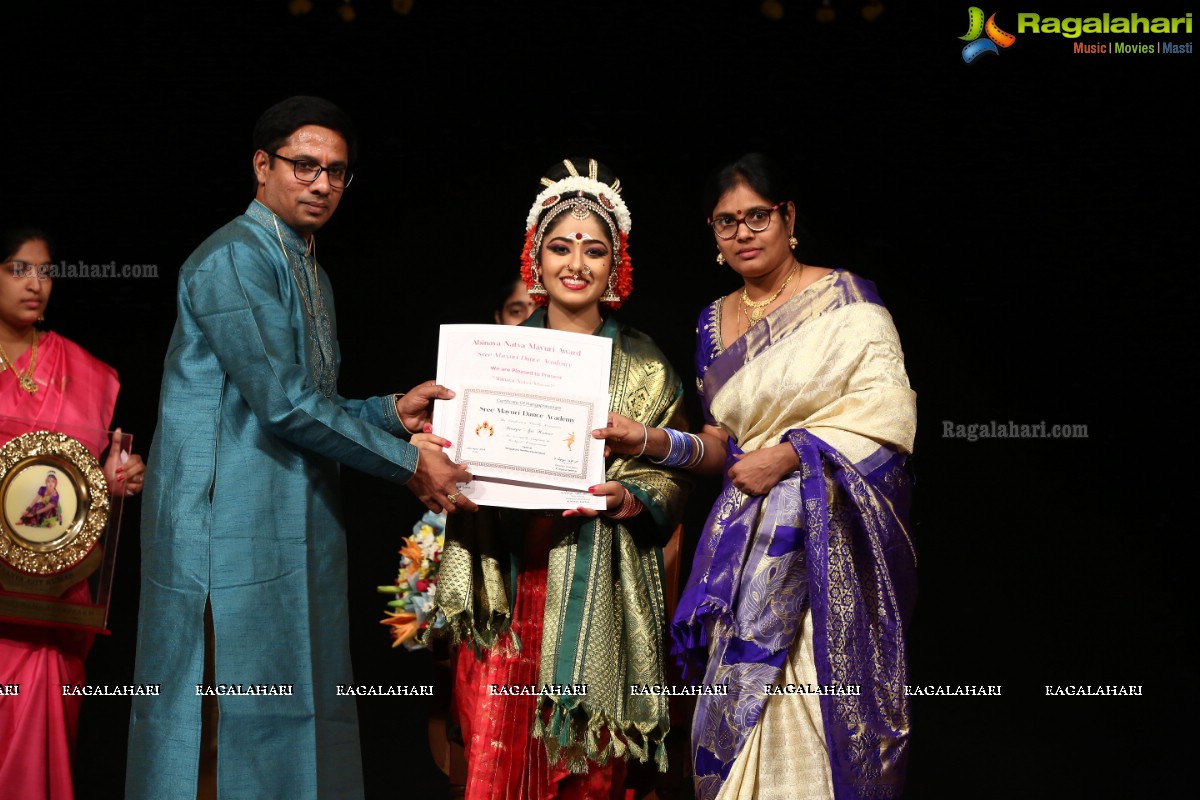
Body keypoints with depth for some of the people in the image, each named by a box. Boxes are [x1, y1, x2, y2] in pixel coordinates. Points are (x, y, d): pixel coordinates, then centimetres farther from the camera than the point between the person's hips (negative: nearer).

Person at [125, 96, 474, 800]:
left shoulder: (310, 271, 20)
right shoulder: (233, 258, -10)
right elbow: (283, 402, -18)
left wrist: (390, 411, 6)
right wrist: (408, 464, -12)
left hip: (301, 529, 9)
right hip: (232, 529, -9)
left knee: (303, 726, 10)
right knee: (235, 727, -5)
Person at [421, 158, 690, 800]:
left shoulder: (642, 363, 5)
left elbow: (669, 476, 3)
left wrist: (629, 498, -16)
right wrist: (435, 454, -8)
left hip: (595, 594, -1)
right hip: (505, 584, 1)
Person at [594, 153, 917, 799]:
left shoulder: (843, 298, -1)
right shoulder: (715, 323, 15)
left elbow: (888, 409, -9)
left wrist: (788, 455, -15)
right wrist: (653, 442, 0)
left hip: (833, 532, -4)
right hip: (749, 542, 5)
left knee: (822, 704, -7)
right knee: (744, 713, -1)